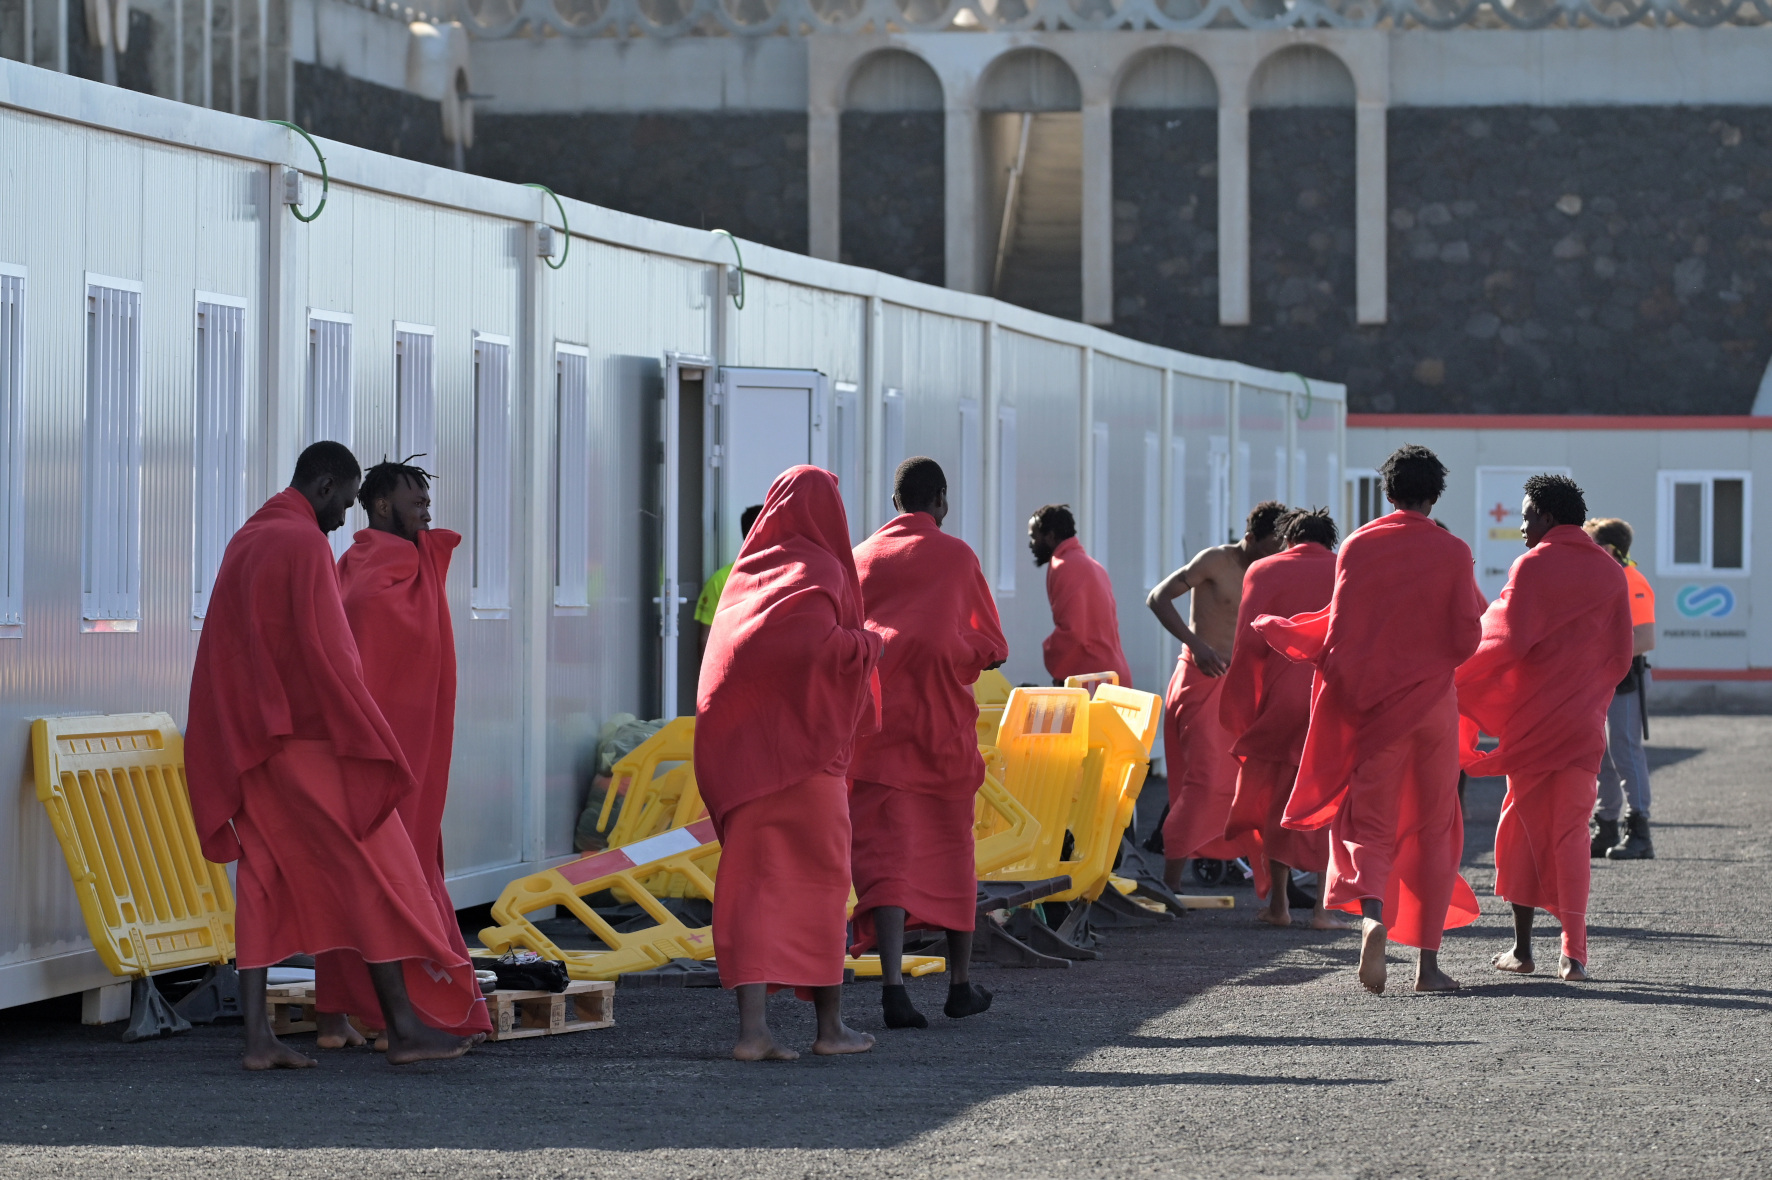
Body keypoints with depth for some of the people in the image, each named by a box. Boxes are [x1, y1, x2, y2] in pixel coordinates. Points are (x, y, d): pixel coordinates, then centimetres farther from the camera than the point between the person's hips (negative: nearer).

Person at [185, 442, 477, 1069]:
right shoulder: (306, 546, -13)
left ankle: (257, 1034, -2)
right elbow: (324, 650, -18)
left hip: (254, 743, 8)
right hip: (311, 737, -8)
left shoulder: (244, 544, 15)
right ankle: (403, 1027, -3)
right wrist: (369, 740, -14)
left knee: (263, 877, 5)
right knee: (371, 870, -3)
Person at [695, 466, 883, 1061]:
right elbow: (815, 639, -26)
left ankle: (752, 1027, -12)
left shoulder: (749, 570, 15)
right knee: (820, 879, 7)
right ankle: (831, 1023, 13)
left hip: (740, 743, 6)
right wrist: (868, 644, -7)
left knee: (754, 882, 1)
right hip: (800, 741, -6)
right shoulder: (817, 570, -8)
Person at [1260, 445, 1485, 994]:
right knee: (1434, 830, 9)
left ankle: (1372, 916, -29)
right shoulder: (1453, 552, -4)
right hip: (1434, 701, 0)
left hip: (1372, 702, 0)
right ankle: (1428, 963, 9)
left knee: (1370, 825, 2)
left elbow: (1340, 632, -1)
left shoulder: (1356, 547, -1)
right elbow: (1467, 638, -7)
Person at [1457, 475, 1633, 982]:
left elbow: (1507, 640, -15)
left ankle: (1522, 947, 9)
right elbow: (1620, 657, 9)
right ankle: (1573, 952, -4)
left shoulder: (1533, 566, -8)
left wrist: (1457, 680, -3)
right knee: (1571, 833, 6)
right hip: (1584, 721, 3)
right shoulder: (1610, 572, 6)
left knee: (1523, 828, 8)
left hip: (1531, 717, -3)